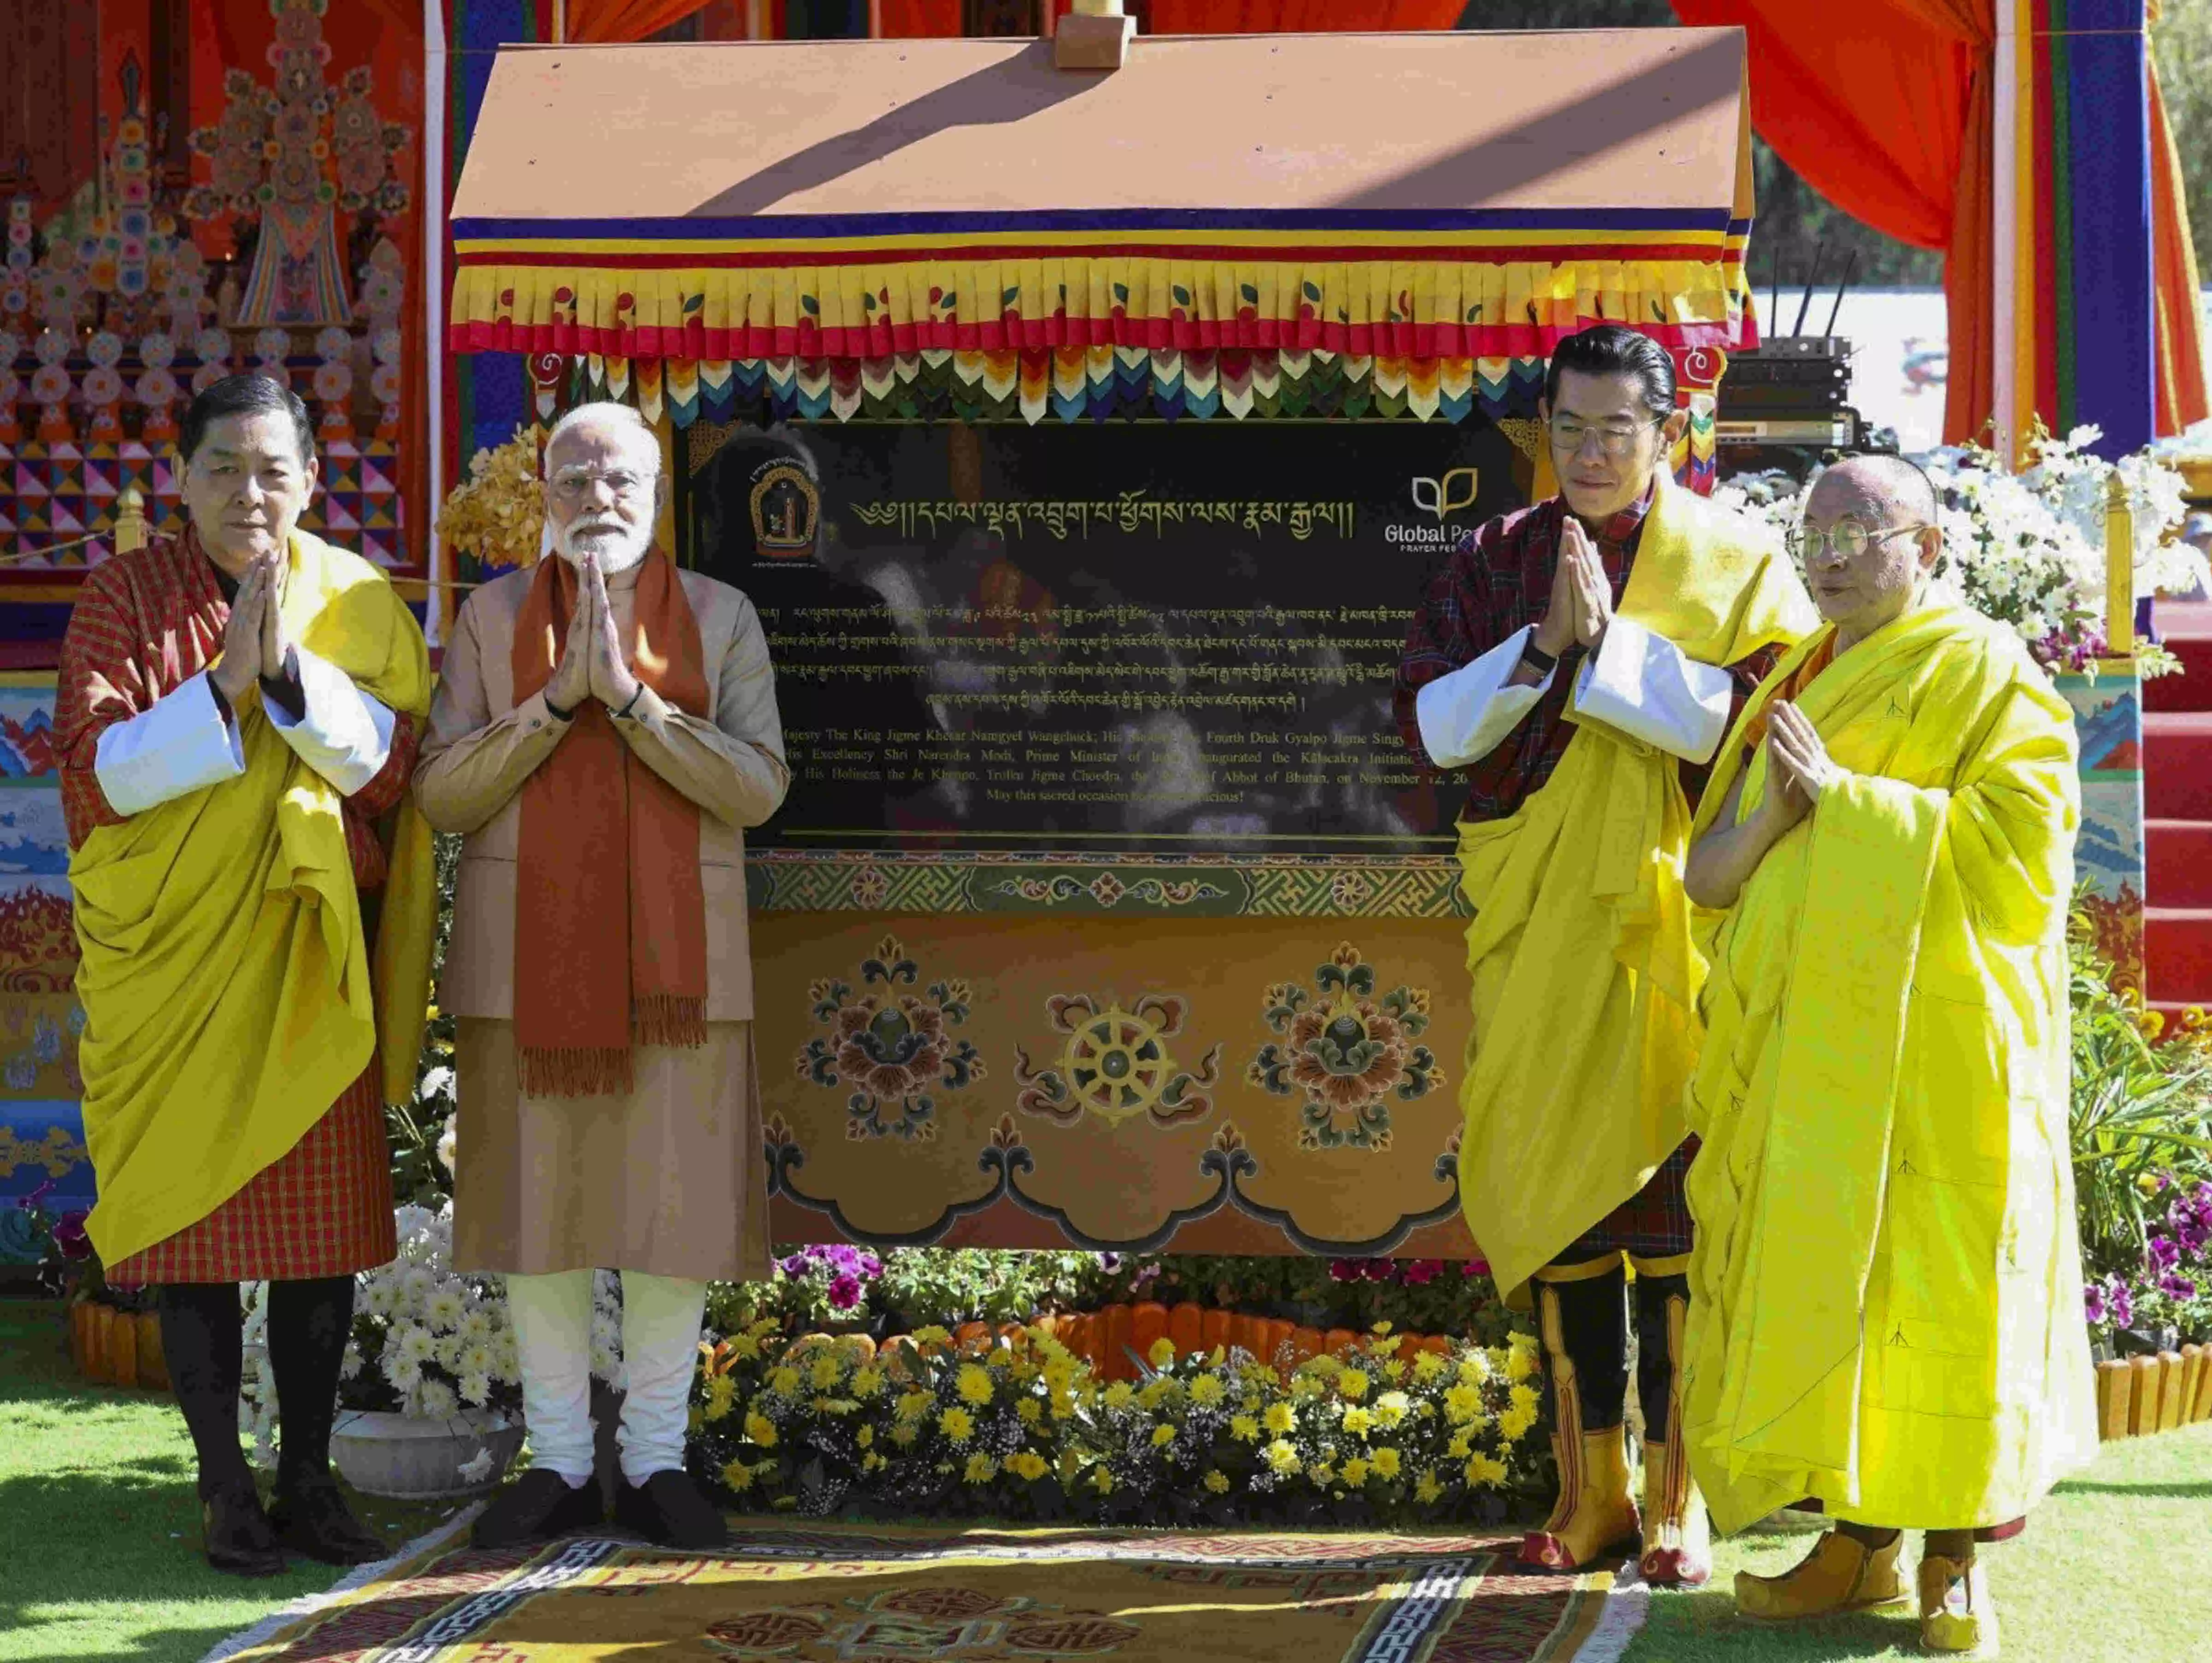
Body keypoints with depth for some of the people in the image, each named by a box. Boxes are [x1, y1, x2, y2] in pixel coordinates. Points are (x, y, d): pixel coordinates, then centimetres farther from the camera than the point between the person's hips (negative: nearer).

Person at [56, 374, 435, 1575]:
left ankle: (308, 1479, 15)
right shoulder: (127, 595, -1)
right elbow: (94, 770, -10)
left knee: (324, 1220, 4)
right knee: (193, 1213, 0)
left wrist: (292, 674, -18)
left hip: (313, 953, 2)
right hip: (170, 953, -2)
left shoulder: (356, 602, 6)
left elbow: (394, 764, -4)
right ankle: (225, 1493, 8)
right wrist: (223, 688, -20)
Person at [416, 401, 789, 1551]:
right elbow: (441, 793, -3)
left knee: (673, 1206, 0)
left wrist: (631, 692, -17)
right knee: (539, 1209, 3)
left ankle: (655, 1461, 12)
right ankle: (557, 1464, 14)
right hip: (528, 961, 1)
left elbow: (758, 787, -8)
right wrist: (558, 695, -15)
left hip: (674, 961, 0)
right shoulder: (492, 617, 5)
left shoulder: (721, 619, 4)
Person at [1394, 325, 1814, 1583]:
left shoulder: (1738, 563, 1)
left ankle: (1676, 1495, 4)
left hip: (1676, 917, -3)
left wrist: (1607, 640, -17)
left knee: (1669, 1185, -4)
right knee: (1554, 1188, 3)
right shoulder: (1493, 563, 9)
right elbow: (1432, 725, 0)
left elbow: (1748, 722, -13)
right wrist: (1544, 644, -13)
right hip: (1539, 919, 3)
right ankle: (1592, 1489, 12)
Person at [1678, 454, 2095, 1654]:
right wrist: (1770, 813, -8)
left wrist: (1842, 798, -16)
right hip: (1810, 1044, 7)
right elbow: (1715, 863, 15)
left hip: (1927, 1046, -7)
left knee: (1928, 1277, -6)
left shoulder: (1984, 674, -3)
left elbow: (2015, 843, -16)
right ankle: (1858, 1544, 12)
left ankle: (1955, 1563, 2)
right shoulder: (1796, 683, 17)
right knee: (1824, 1279, 5)